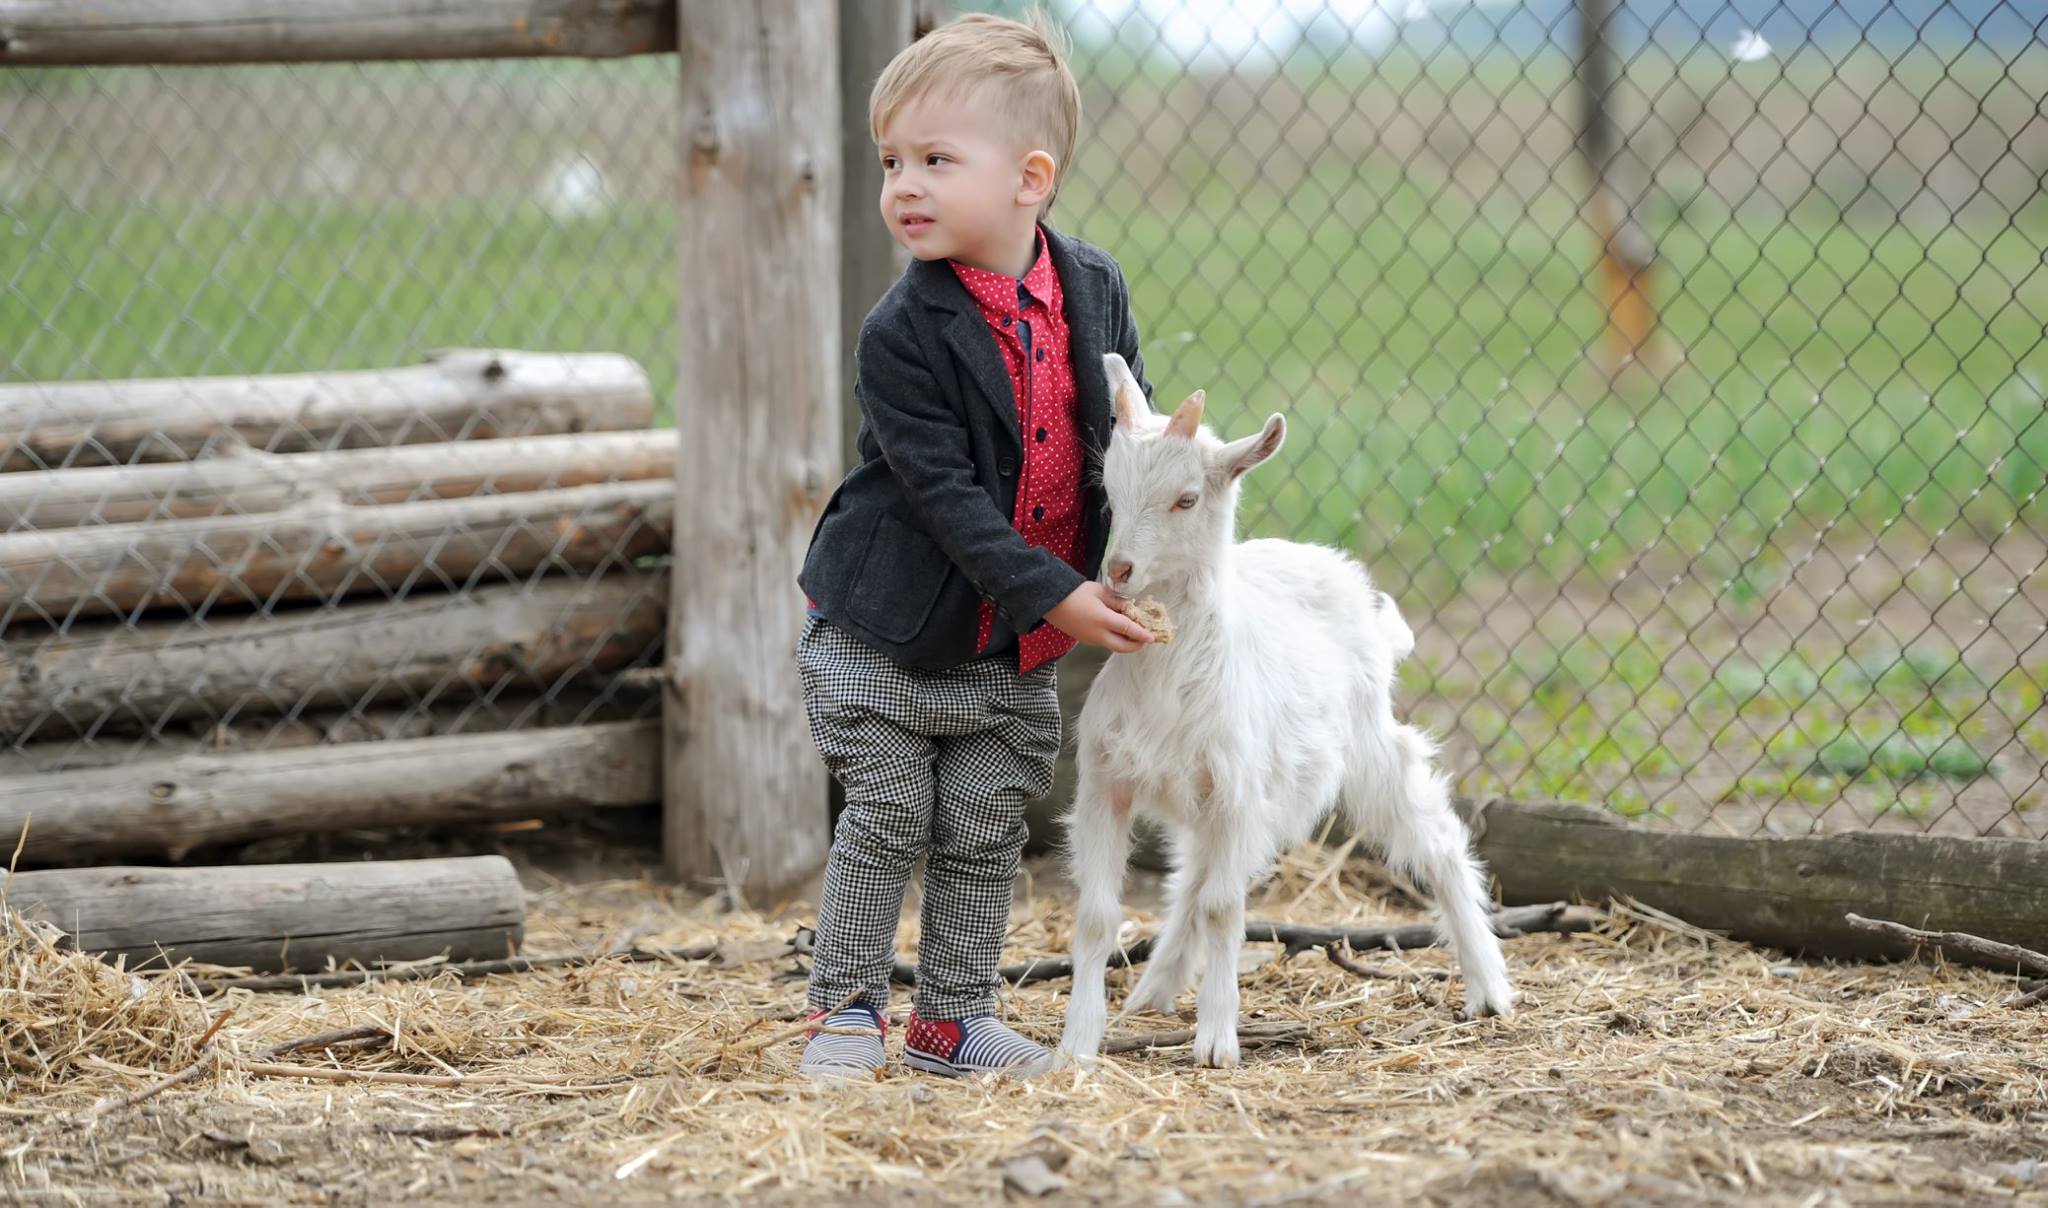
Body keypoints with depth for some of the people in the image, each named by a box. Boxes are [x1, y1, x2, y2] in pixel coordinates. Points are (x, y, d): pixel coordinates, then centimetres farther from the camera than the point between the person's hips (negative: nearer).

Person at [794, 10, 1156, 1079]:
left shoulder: (1092, 289, -5)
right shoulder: (901, 335, -19)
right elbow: (943, 491, -22)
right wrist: (1053, 595, -26)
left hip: (1014, 649, 4)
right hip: (889, 628, -4)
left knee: (987, 830, 7)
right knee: (887, 819, -2)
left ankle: (952, 1020, 17)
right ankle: (844, 1009, 11)